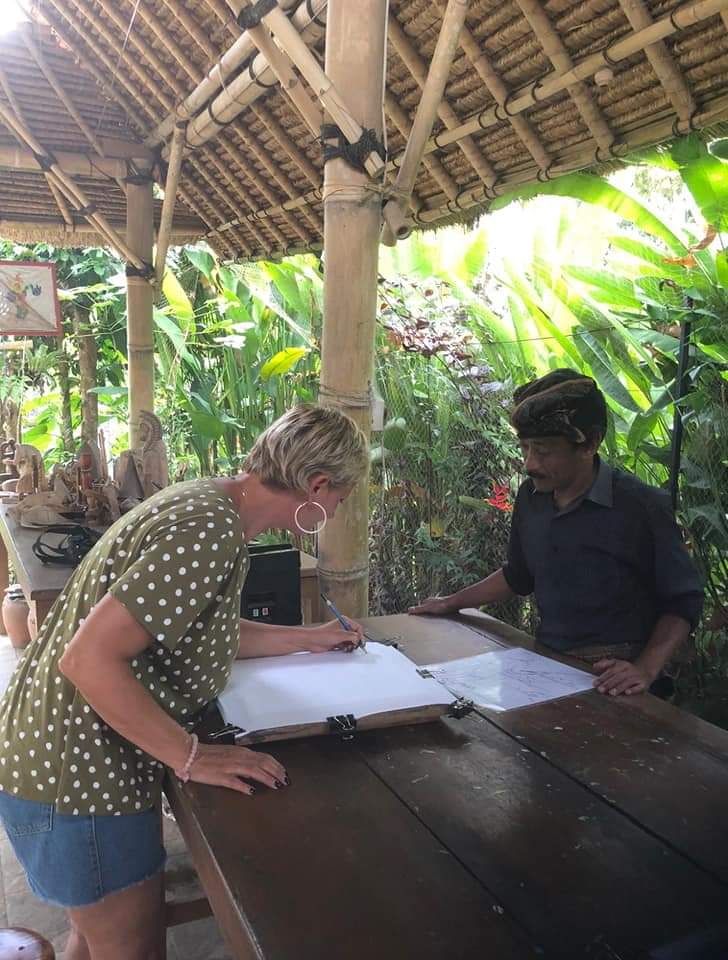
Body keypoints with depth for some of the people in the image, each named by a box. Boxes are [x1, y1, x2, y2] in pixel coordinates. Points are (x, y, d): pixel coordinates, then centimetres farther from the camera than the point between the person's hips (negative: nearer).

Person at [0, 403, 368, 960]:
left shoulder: (210, 502, 3)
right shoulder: (210, 533, -28)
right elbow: (89, 659, -31)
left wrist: (308, 638, 16)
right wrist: (192, 757, -23)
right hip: (76, 774, -9)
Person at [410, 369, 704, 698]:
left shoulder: (642, 506, -13)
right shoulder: (531, 495, 5)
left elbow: (682, 603, -5)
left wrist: (645, 669, -19)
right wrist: (452, 603, 21)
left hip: (610, 678, -5)